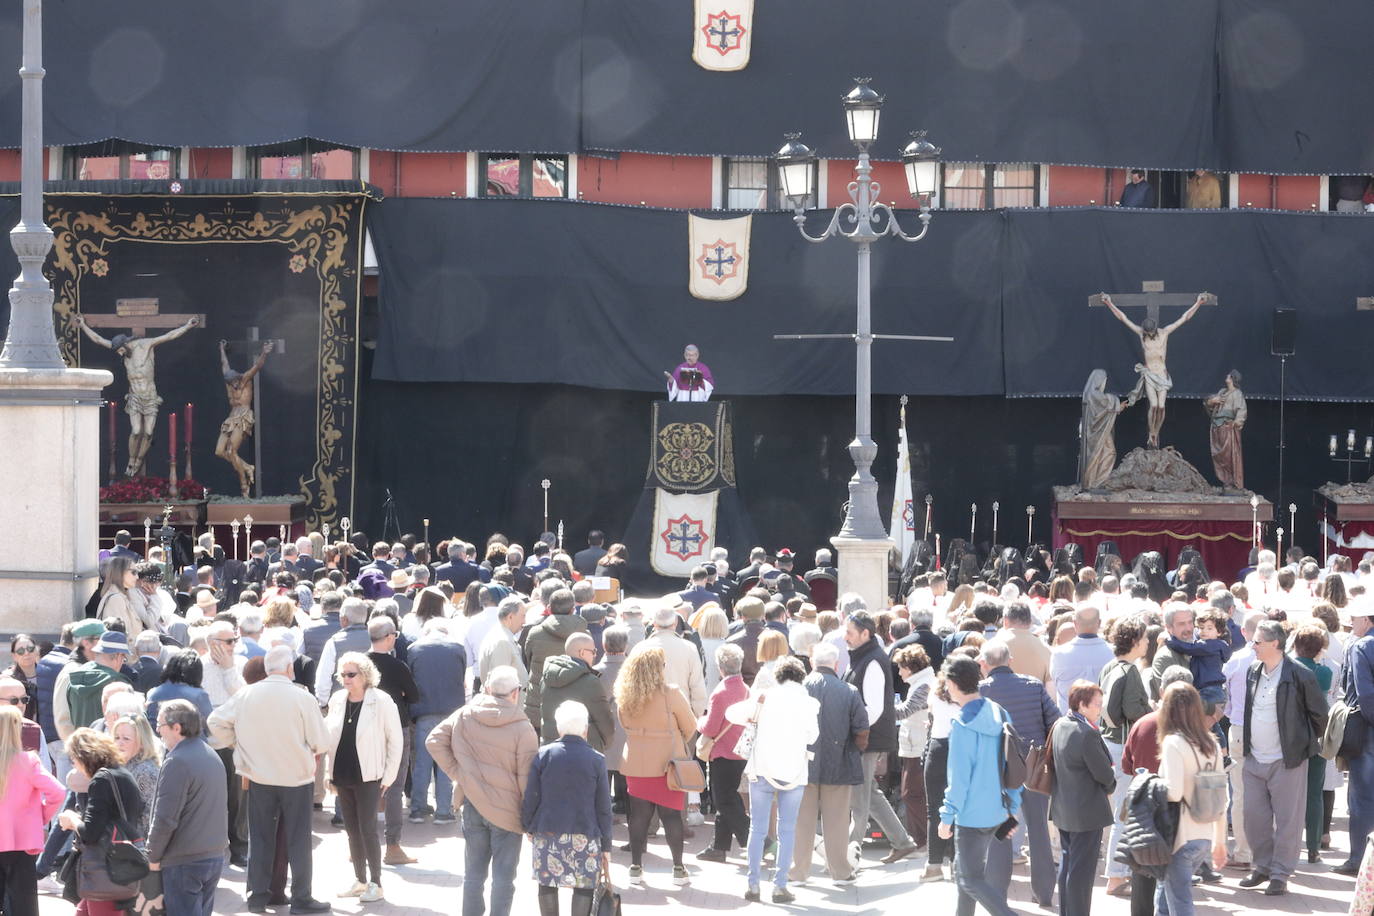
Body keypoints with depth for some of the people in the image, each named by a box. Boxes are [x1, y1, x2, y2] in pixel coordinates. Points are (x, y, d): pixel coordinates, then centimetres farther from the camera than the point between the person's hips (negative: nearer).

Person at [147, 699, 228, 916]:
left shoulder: (177, 762, -17)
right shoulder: (213, 757, 11)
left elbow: (165, 818, -18)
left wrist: (154, 857, -7)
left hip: (184, 862, -8)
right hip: (215, 857, 8)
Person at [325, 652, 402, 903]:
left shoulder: (381, 701, -10)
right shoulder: (337, 700, 5)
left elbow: (395, 740, -6)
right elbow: (328, 736, 14)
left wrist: (388, 777, -8)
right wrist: (328, 772, 9)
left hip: (368, 777, -5)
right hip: (342, 776, 5)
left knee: (367, 829, -5)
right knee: (352, 829, 11)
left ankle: (376, 883, 4)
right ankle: (360, 880, 21)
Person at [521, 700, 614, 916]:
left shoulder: (543, 755, -1)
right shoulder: (597, 760, -2)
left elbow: (531, 798, 0)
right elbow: (603, 808, 0)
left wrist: (528, 826, 17)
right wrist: (606, 847, 7)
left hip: (547, 832, 2)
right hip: (585, 836, -2)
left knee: (547, 883, 11)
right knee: (584, 886, 3)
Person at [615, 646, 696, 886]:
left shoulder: (624, 697, -3)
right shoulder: (670, 694, -15)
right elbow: (690, 727, -6)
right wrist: (678, 742, 14)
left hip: (635, 765, 3)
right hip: (667, 764, -3)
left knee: (639, 814, 9)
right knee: (671, 814, 4)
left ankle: (636, 866, 12)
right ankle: (678, 868, 9)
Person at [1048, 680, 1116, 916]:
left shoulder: (1059, 726, 4)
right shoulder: (1088, 734, -24)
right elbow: (1105, 773, -19)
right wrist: (1110, 786, 5)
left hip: (1063, 807, 9)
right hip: (1087, 812, -9)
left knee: (1068, 864, 20)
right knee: (1082, 871, -1)